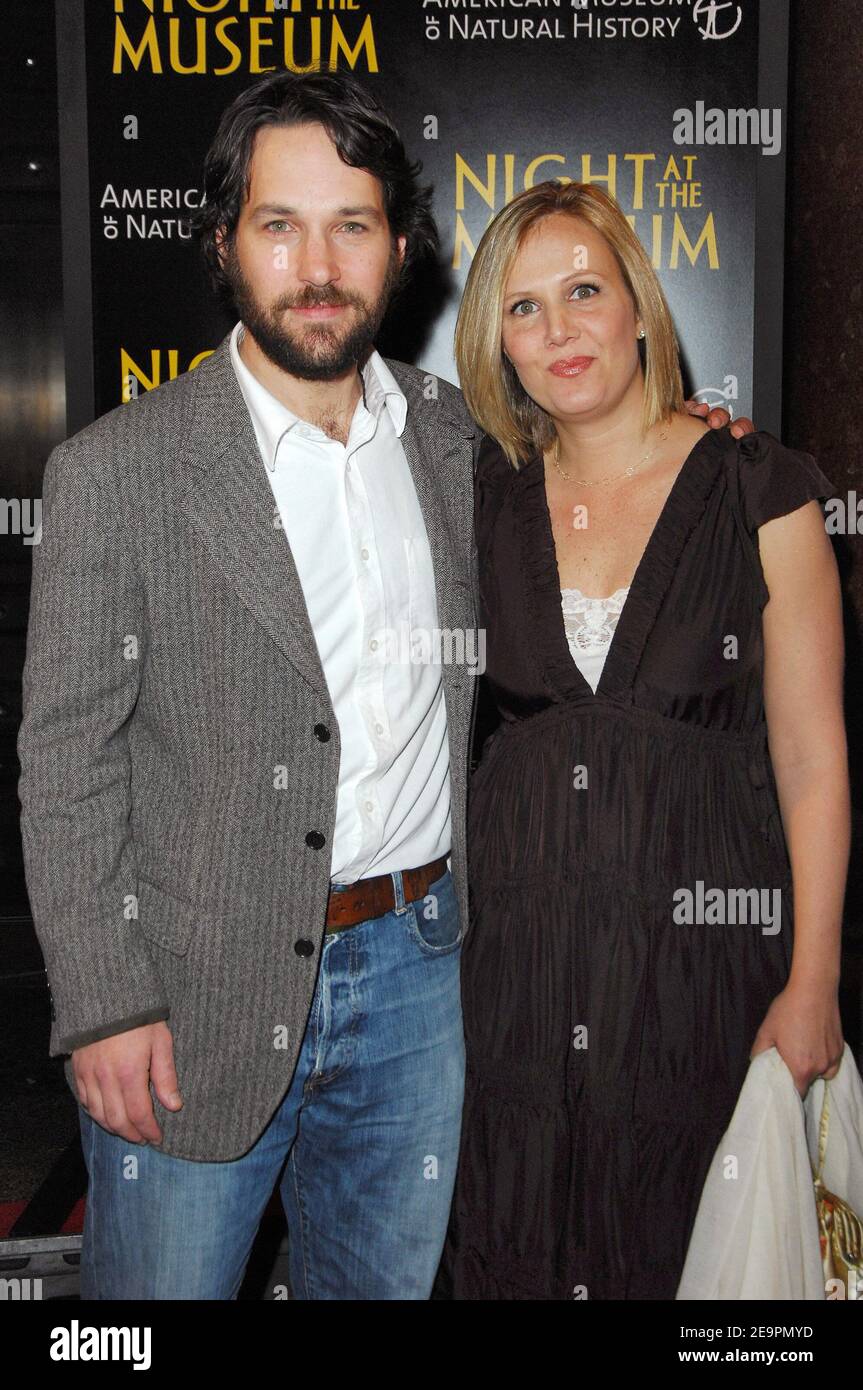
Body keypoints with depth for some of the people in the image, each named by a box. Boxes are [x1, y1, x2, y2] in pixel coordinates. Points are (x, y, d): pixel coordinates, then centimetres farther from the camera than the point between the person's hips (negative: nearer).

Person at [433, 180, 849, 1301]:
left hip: (698, 937, -3)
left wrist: (812, 986, -8)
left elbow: (812, 755, -6)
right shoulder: (490, 497, 3)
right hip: (515, 940, 3)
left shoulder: (760, 491, -6)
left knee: (679, 1246, 13)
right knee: (512, 1244, 16)